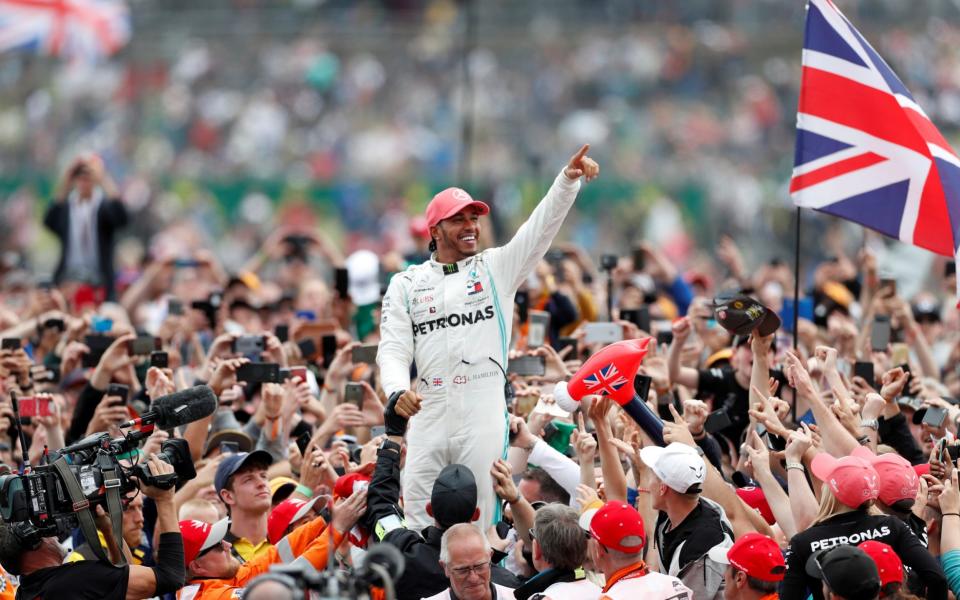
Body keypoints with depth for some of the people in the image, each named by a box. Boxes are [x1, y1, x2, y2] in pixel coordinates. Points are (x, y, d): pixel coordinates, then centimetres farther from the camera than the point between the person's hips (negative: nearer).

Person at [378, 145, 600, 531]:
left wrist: (569, 179, -15)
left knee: (481, 526, -4)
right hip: (429, 419, 1)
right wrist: (397, 389, -16)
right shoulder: (406, 284, 13)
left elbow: (543, 225, 1)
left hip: (485, 420, -1)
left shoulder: (497, 268, 12)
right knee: (419, 531, -1)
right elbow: (393, 349, 5)